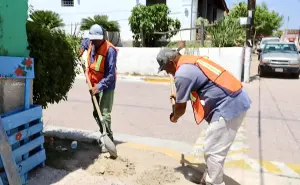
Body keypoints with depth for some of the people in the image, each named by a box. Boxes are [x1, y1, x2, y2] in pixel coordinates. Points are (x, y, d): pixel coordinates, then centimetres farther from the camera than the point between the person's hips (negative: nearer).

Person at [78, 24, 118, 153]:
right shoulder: (90, 44, 1)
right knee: (96, 113, 16)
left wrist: (99, 86, -31)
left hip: (106, 86, -8)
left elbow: (111, 74, -25)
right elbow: (85, 41, 31)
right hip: (94, 85, 8)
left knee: (104, 114, -10)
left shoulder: (110, 50, -22)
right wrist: (82, 48, 10)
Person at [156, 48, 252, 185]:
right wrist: (179, 96, 41)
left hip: (228, 106, -10)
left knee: (213, 152, -2)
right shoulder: (192, 61, 15)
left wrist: (174, 118, 17)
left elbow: (181, 107, -4)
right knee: (213, 149, 21)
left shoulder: (182, 74, -14)